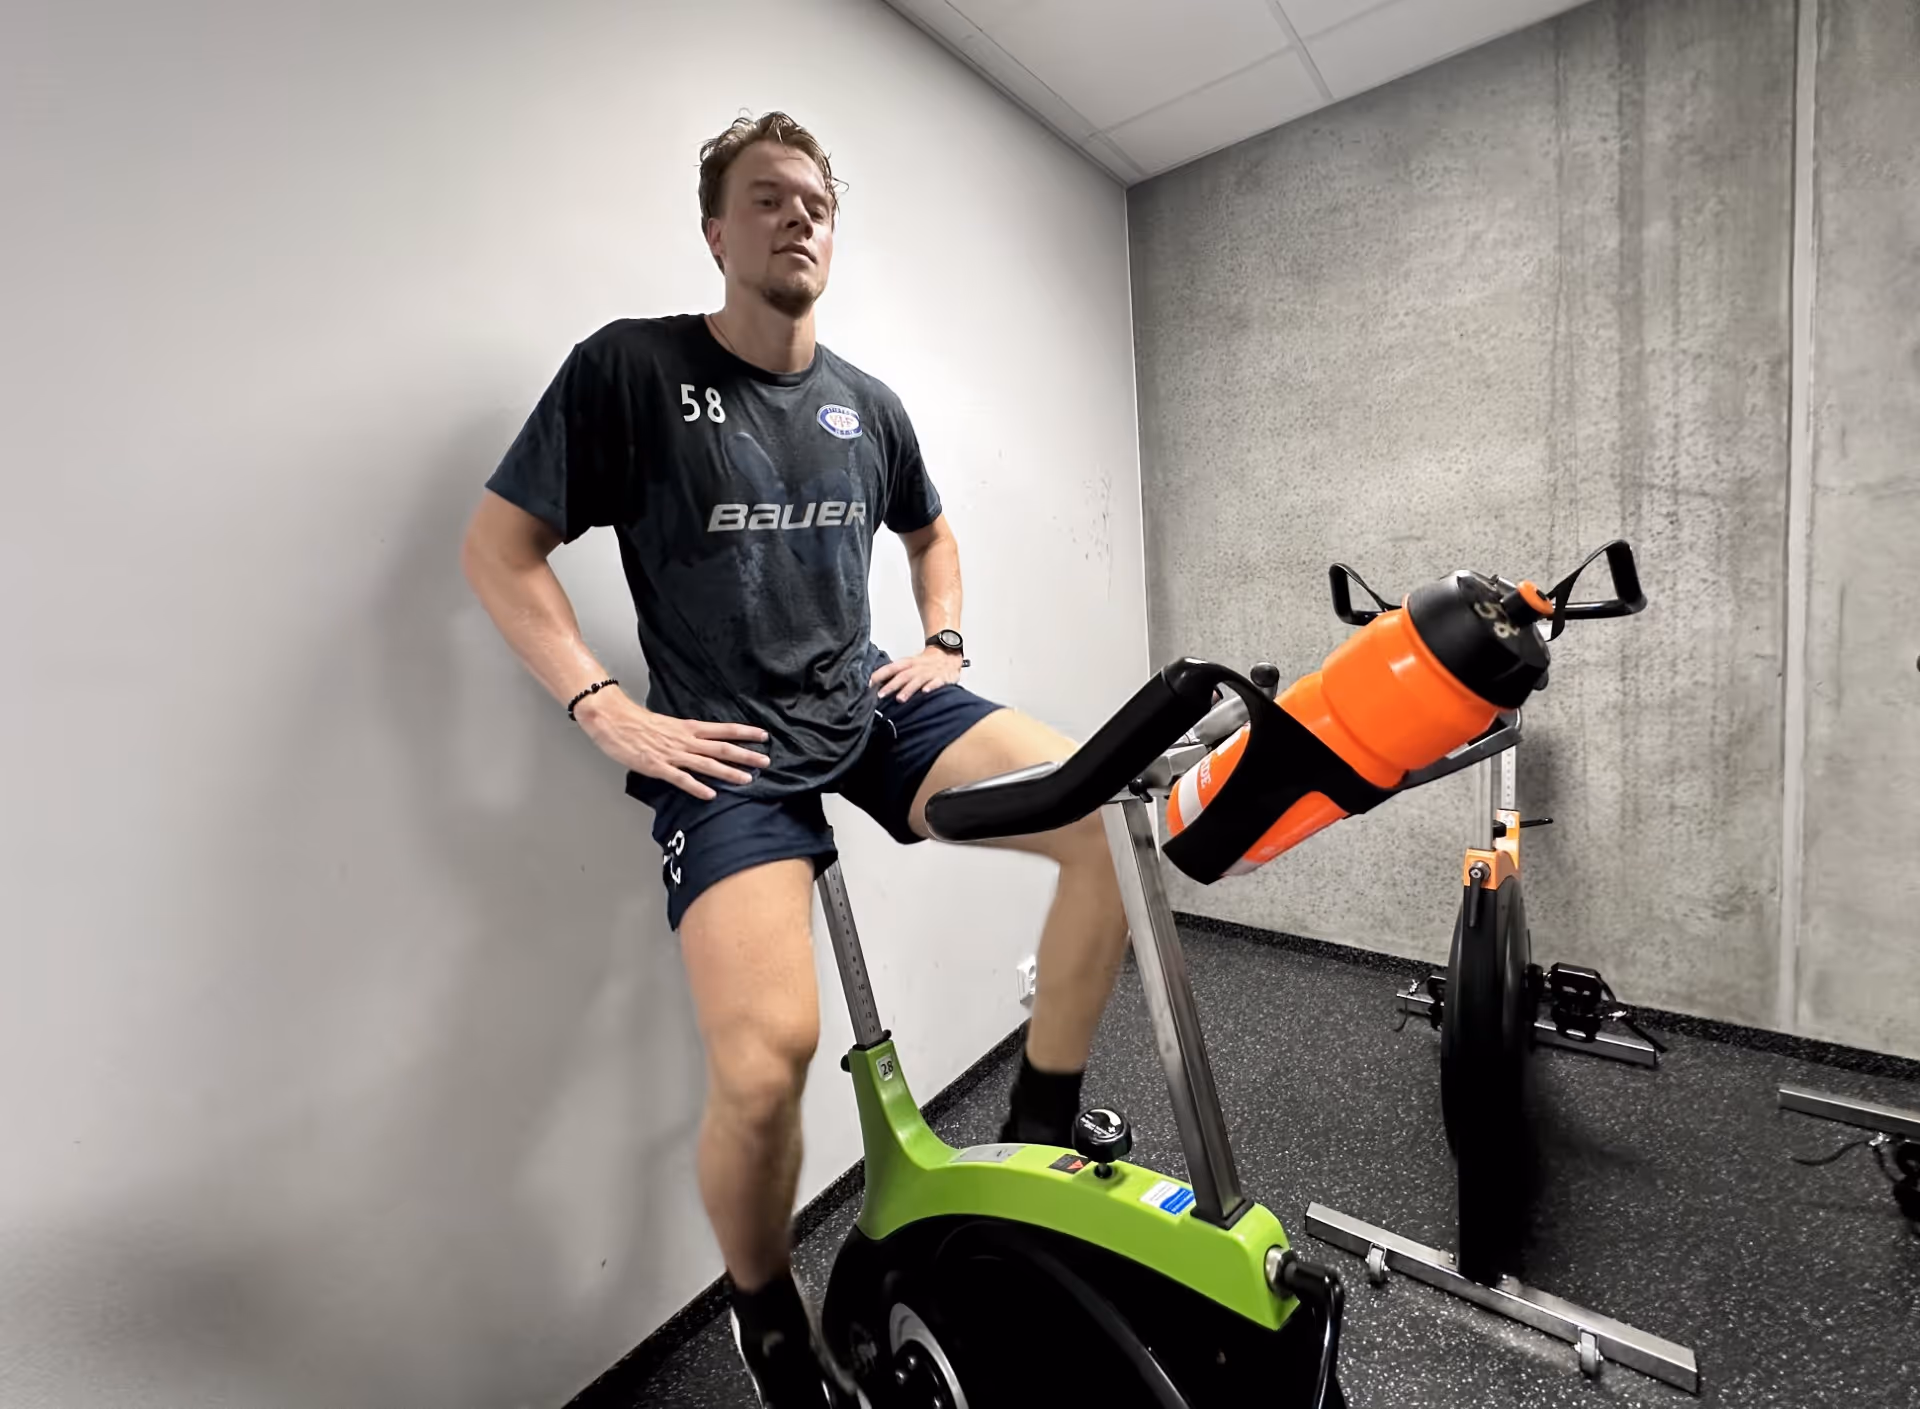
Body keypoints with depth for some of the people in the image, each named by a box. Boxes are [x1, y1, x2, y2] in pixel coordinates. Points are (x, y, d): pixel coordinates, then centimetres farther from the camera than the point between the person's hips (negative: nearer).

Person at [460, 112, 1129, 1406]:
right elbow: (500, 546, 0)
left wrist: (944, 643, 11)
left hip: (875, 706, 5)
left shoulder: (864, 402, 14)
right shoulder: (630, 366, 0)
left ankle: (1039, 1137, 6)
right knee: (765, 1057, -25)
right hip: (729, 742, -4)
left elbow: (933, 532, 29)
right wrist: (609, 710, -11)